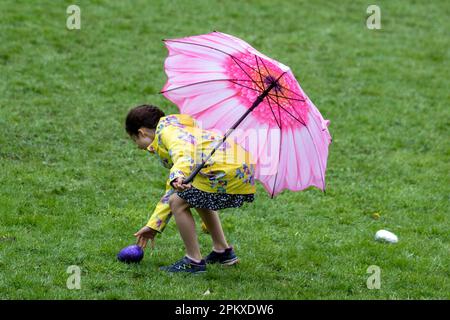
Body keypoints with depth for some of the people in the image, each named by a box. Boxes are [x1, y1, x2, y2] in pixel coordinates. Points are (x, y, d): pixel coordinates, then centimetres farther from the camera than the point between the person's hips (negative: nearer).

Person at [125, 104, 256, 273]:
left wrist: (179, 176, -41)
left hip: (225, 170, -11)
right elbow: (172, 191, 38)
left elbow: (184, 149, -21)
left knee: (179, 203, -1)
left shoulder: (166, 129, 5)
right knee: (197, 199, 33)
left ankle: (194, 261, 4)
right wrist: (153, 225, 40)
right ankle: (223, 251, 34)